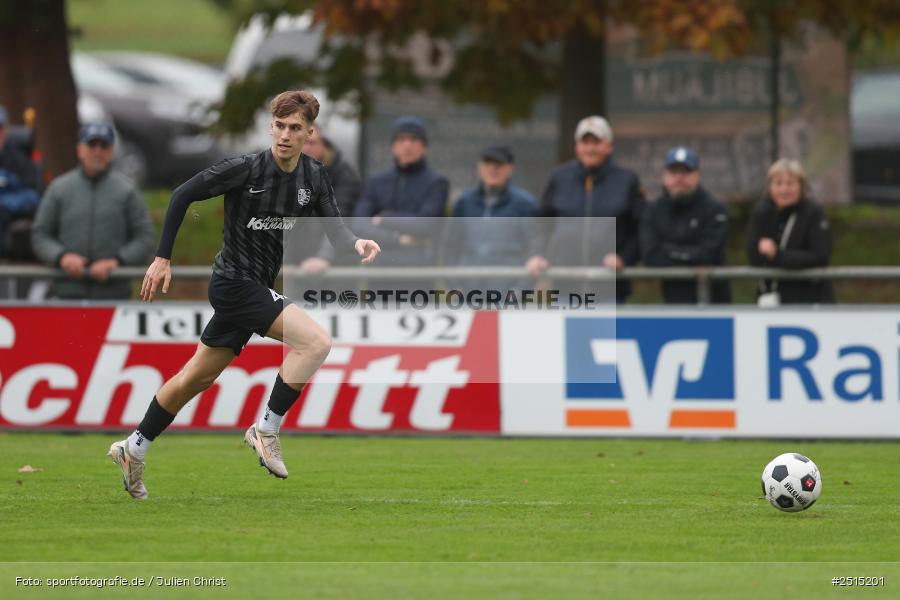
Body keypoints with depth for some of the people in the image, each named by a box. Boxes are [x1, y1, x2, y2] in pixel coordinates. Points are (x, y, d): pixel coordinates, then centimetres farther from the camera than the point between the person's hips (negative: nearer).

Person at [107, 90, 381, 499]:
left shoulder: (313, 177, 1)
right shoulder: (246, 169, -18)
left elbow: (334, 228, 0)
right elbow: (183, 195, -12)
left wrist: (357, 244, -24)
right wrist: (163, 258, -12)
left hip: (257, 288, 8)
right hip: (234, 283, -8)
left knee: (196, 378, 16)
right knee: (316, 342, -22)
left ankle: (134, 450, 28)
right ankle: (266, 431, -12)